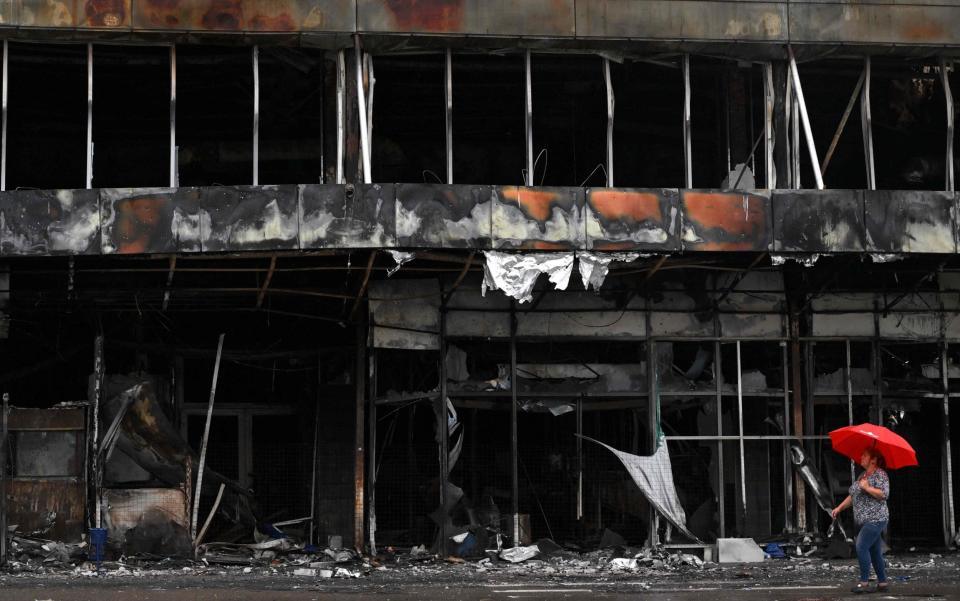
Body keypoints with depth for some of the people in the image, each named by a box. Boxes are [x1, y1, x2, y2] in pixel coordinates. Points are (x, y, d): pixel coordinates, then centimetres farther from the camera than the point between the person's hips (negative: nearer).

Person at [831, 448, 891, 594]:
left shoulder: (880, 474, -7)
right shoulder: (862, 476, 19)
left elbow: (884, 494, -19)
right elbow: (852, 495, 25)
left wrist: (867, 488, -20)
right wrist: (839, 508, 18)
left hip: (875, 519, -9)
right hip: (865, 521, 9)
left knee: (861, 547, -17)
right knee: (875, 552, 9)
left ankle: (864, 582, -14)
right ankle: (882, 583, 13)